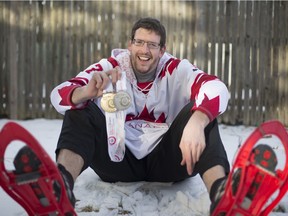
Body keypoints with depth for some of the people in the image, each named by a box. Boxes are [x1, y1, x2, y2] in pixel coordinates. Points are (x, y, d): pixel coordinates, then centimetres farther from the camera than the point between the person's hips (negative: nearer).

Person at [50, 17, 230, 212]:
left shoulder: (176, 70, -3)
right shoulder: (110, 67, -1)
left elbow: (216, 88, -23)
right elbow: (60, 95, -15)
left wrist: (196, 122, -46)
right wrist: (86, 92, -41)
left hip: (165, 159, 0)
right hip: (120, 158, 1)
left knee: (201, 116, -23)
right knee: (80, 111, -19)